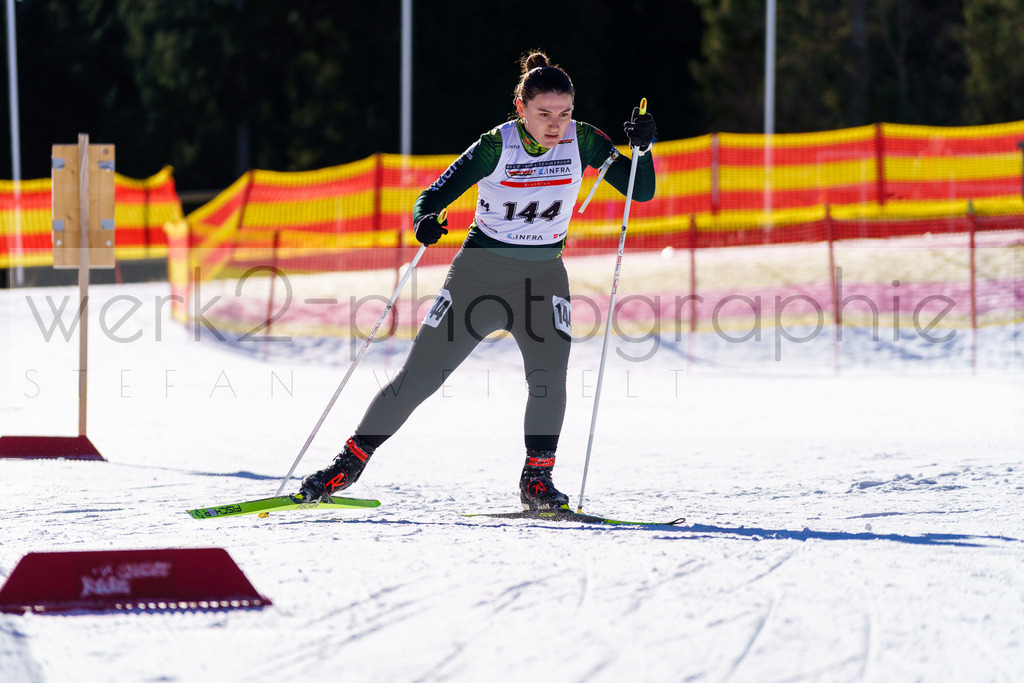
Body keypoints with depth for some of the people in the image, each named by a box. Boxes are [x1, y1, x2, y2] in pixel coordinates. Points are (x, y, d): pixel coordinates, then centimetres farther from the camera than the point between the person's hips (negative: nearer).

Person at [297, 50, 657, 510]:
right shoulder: (496, 147, -15)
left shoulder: (581, 141, -8)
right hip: (479, 272, -1)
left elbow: (641, 192, -7)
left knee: (548, 374, -23)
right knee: (419, 376, -1)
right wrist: (425, 221, -38)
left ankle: (537, 481, -10)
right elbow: (434, 195, -16)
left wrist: (643, 147, -26)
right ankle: (351, 462, 12)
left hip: (543, 277, 1)